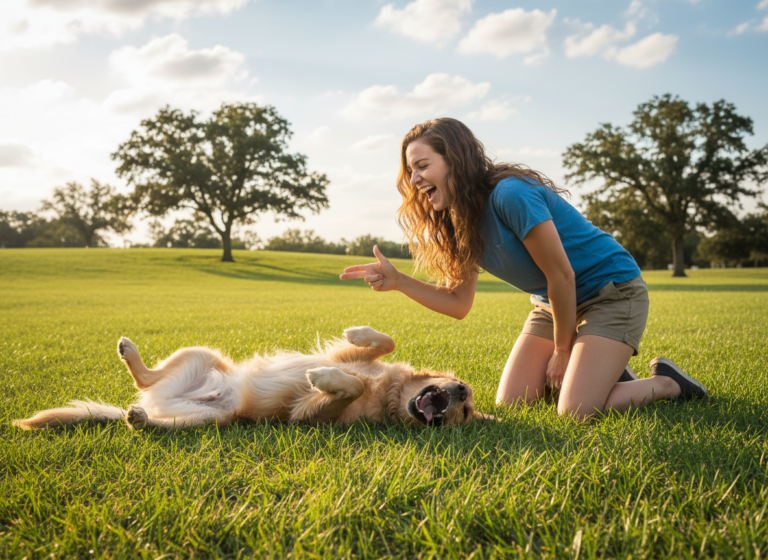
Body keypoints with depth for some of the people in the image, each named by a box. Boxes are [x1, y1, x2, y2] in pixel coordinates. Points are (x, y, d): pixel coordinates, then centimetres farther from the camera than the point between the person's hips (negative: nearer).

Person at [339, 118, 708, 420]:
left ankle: (666, 384, 5)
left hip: (611, 291, -8)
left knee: (576, 412, -21)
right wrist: (397, 280, -12)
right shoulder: (461, 222, -1)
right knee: (510, 403, 0)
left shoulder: (511, 195, -28)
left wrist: (562, 351, -11)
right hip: (552, 303, 8)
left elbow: (561, 275, -23)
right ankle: (600, 370, 20)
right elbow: (459, 303, 1)